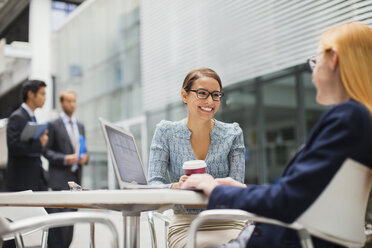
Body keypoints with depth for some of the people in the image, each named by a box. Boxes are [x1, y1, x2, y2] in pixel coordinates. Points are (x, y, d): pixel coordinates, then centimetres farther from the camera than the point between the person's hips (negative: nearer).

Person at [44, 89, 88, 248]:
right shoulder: (53, 125, 0)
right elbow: (46, 150, -4)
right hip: (59, 180, -6)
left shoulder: (80, 126, 18)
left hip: (75, 179, 6)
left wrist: (85, 157, 0)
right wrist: (64, 159, -17)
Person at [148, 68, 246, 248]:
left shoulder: (233, 133, 6)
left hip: (227, 223, 2)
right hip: (185, 224, -1)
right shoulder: (166, 132, 4)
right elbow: (154, 184, -5)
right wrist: (176, 187, -27)